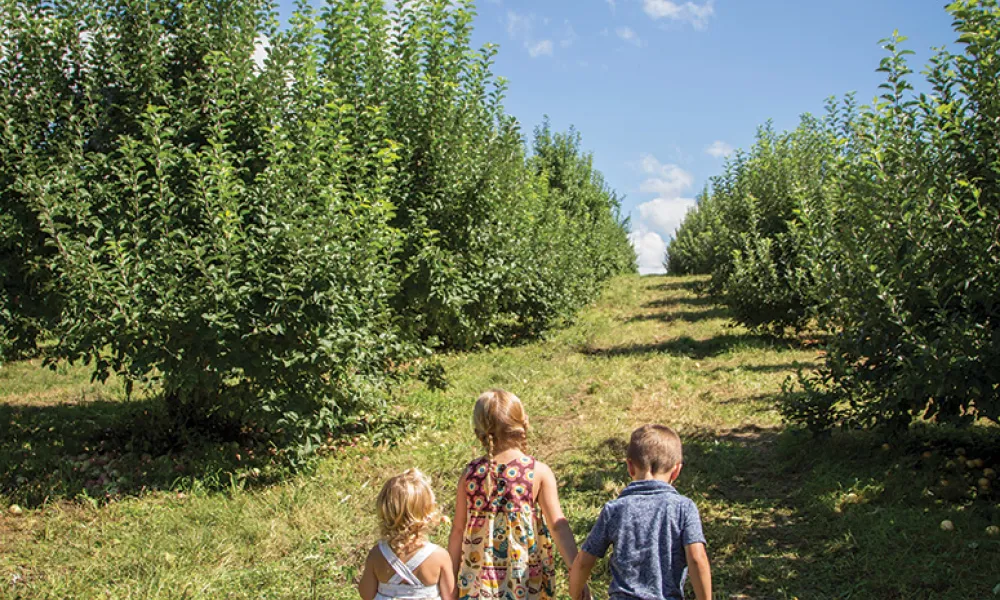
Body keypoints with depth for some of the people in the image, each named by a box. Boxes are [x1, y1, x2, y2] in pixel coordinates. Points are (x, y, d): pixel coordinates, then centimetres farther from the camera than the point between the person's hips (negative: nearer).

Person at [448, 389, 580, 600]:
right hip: (528, 580, -1)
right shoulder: (539, 473, -12)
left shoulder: (470, 474, -7)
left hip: (481, 582, 1)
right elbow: (558, 526, -17)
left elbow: (458, 530, -1)